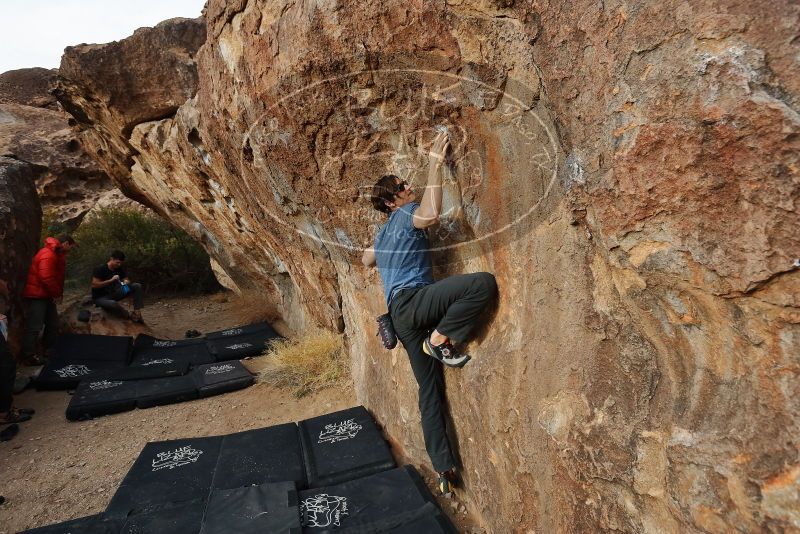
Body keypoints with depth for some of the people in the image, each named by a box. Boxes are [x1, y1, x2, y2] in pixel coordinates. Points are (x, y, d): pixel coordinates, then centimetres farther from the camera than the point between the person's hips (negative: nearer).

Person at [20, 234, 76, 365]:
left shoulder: (58, 255, 13)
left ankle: (50, 351, 24)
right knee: (34, 326, -6)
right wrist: (57, 294, -15)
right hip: (37, 296, -10)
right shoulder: (48, 255, -20)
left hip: (47, 295, 10)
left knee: (53, 324, 14)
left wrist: (58, 293, 6)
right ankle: (29, 356, 1)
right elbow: (46, 278, -27)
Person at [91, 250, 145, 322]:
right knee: (113, 304, -43)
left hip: (114, 294, 7)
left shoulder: (119, 269, 1)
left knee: (137, 286, -11)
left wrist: (126, 282, -17)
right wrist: (111, 280, -28)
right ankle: (130, 317, -14)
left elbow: (127, 279, 8)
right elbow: (94, 285, -21)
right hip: (100, 297, -6)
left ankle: (137, 313, -20)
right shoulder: (100, 269, -17)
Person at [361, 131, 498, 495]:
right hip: (413, 300, -9)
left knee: (430, 390, 8)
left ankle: (443, 469, 11)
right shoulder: (404, 215, 2)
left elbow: (366, 260, 46)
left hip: (401, 317, 9)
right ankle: (441, 339, -16)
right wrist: (435, 166, -15)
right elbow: (431, 214, -22)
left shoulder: (382, 234, 28)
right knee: (484, 283, -27)